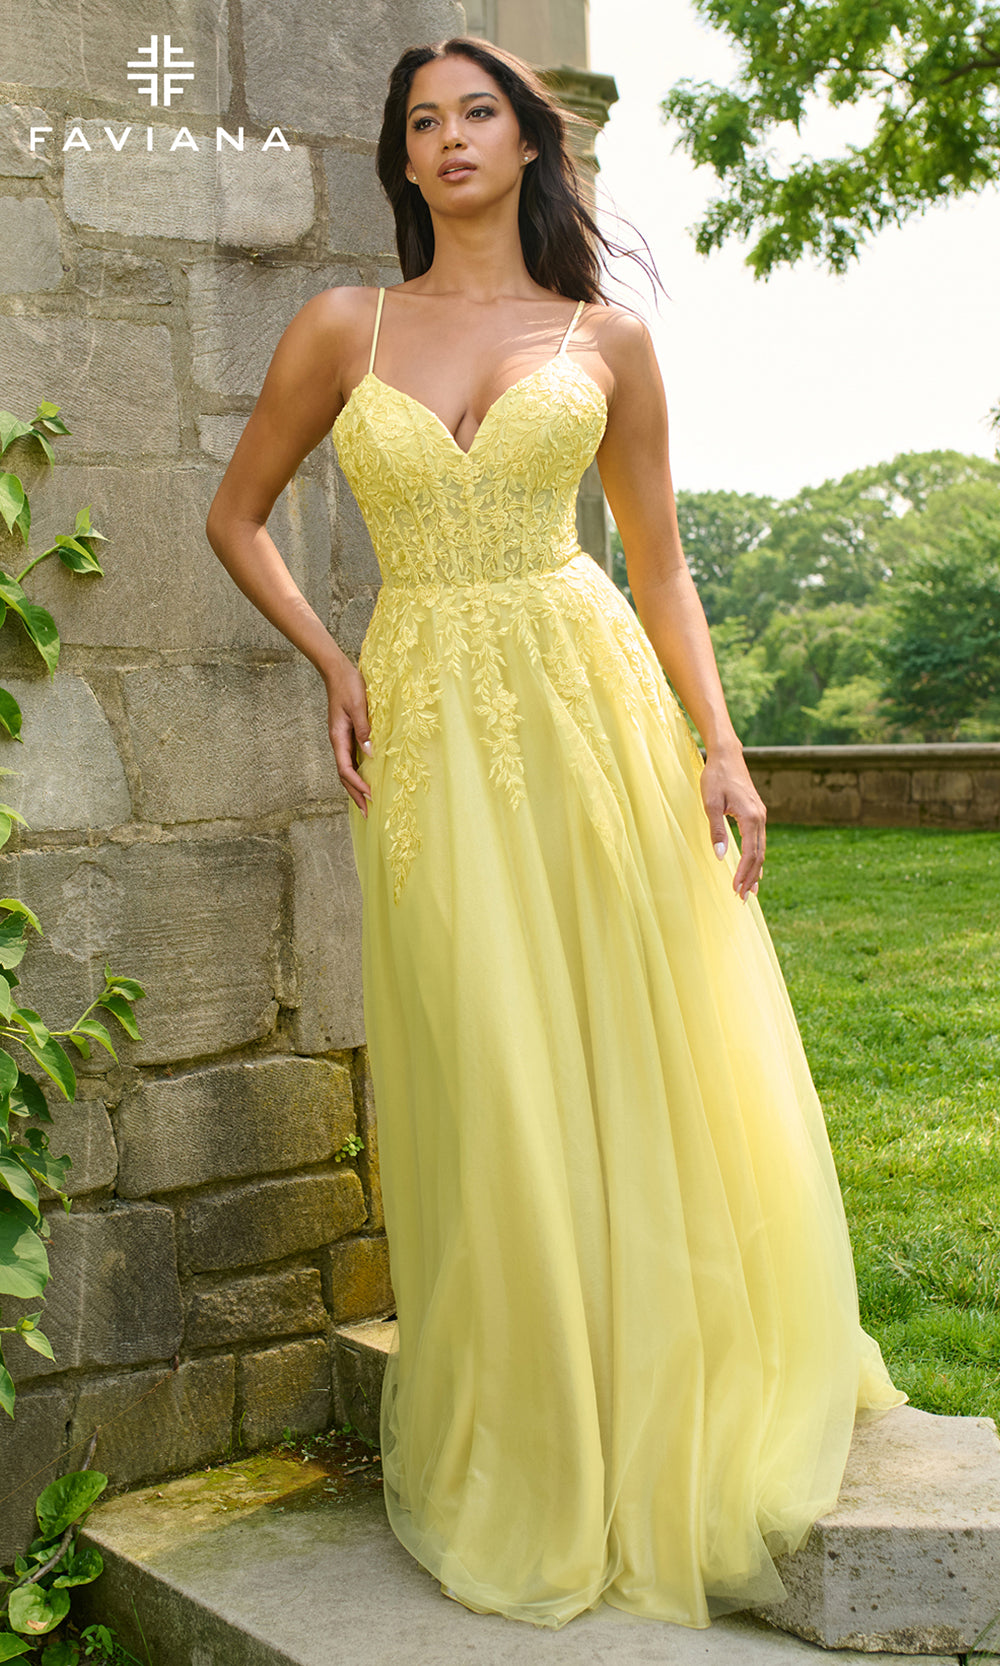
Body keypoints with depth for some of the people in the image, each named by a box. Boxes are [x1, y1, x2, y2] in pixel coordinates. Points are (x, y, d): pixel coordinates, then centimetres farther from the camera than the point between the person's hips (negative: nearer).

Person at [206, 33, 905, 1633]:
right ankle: (529, 1480, 19)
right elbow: (237, 514, 16)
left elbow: (659, 560, 9)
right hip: (432, 733, 0)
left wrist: (721, 745, -2)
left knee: (645, 1074, 2)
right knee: (490, 1101, 3)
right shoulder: (343, 330, 8)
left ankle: (673, 1440, 22)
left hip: (595, 709, 0)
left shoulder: (605, 338, 8)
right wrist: (332, 665, 5)